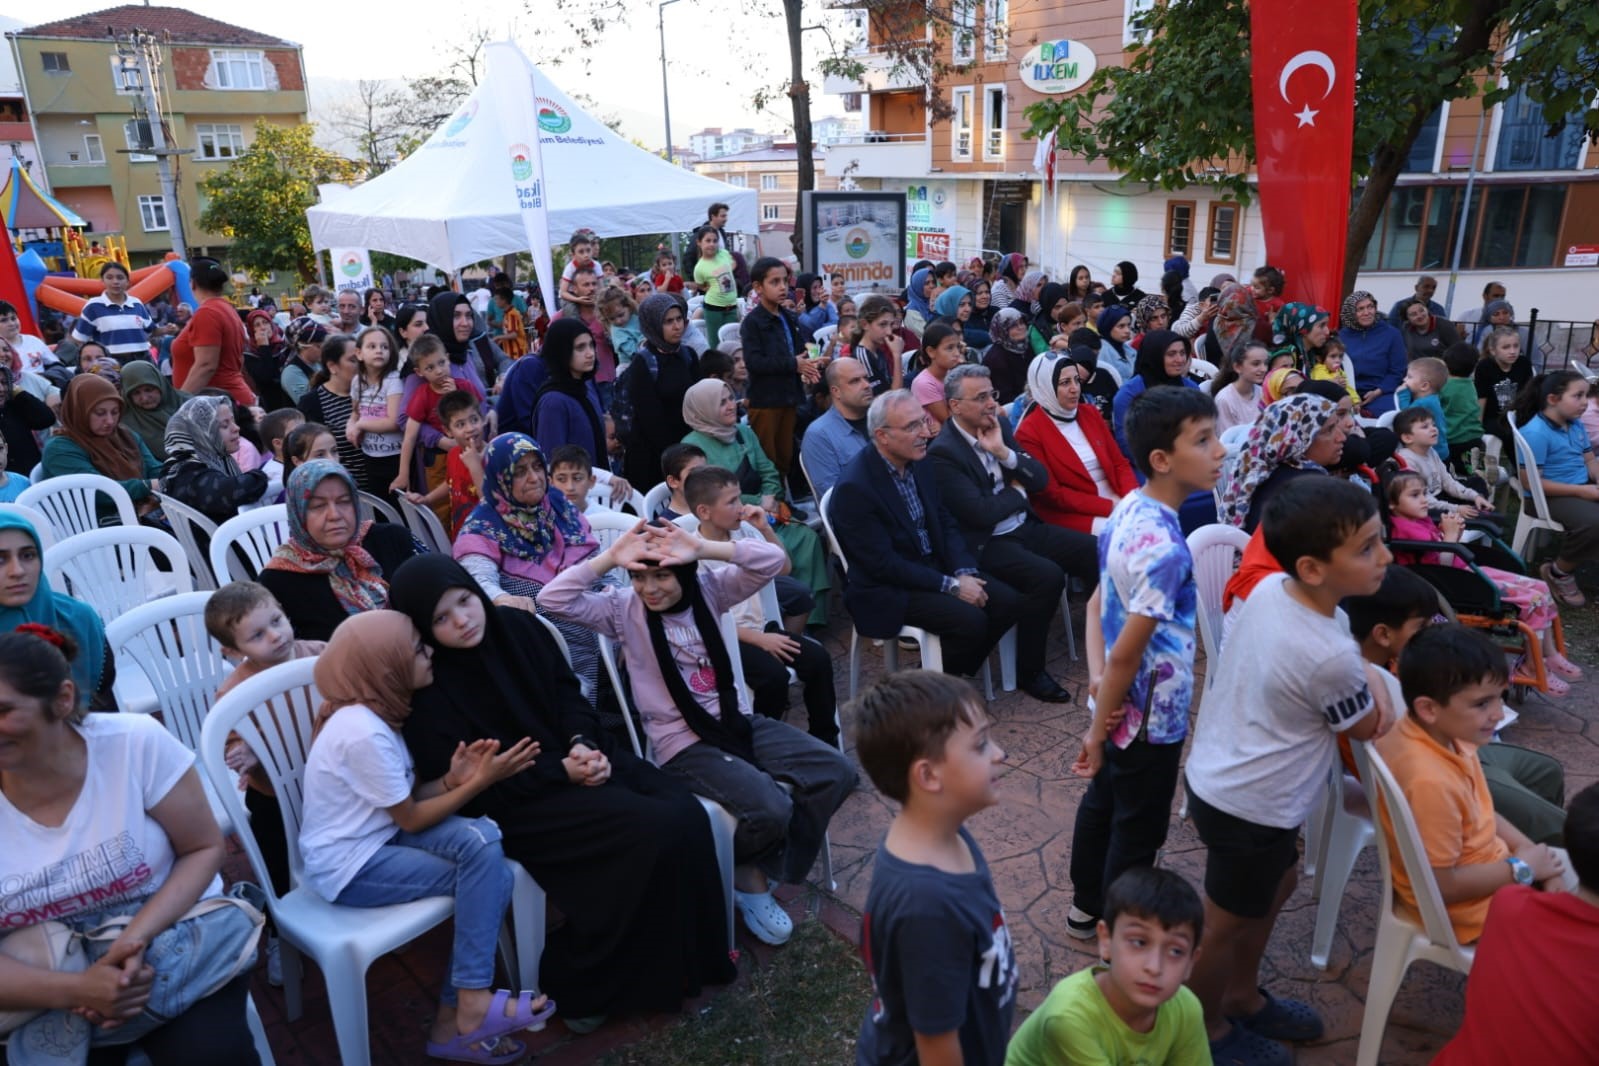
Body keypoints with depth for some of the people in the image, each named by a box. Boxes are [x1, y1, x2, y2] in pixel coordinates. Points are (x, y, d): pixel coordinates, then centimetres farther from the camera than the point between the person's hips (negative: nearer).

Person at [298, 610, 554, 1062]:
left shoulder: (373, 711, 3)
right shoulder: (363, 731, -26)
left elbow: (411, 796, 5)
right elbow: (412, 819, -17)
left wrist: (453, 779, -15)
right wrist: (482, 780, -15)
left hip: (376, 836, 8)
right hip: (347, 866, -8)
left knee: (480, 838, -15)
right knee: (490, 874, -16)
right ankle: (471, 1003, -5)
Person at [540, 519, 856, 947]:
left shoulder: (709, 590, 1)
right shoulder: (624, 609, -6)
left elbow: (772, 559, -11)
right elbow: (554, 599, -18)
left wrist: (704, 548, -23)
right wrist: (611, 557, -25)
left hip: (737, 721, 5)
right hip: (684, 744, -5)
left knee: (835, 772, -8)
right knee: (771, 810, -27)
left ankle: (761, 870, 7)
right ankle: (745, 874, 11)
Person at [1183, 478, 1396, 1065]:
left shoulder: (1268, 588, -10)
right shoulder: (1330, 656, -33)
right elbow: (1366, 727, -9)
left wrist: (1370, 681, 0)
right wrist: (1377, 690, 8)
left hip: (1217, 773, 8)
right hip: (1248, 807, -8)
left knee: (1277, 884, 30)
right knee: (1227, 927, 16)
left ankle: (1242, 996, 52)